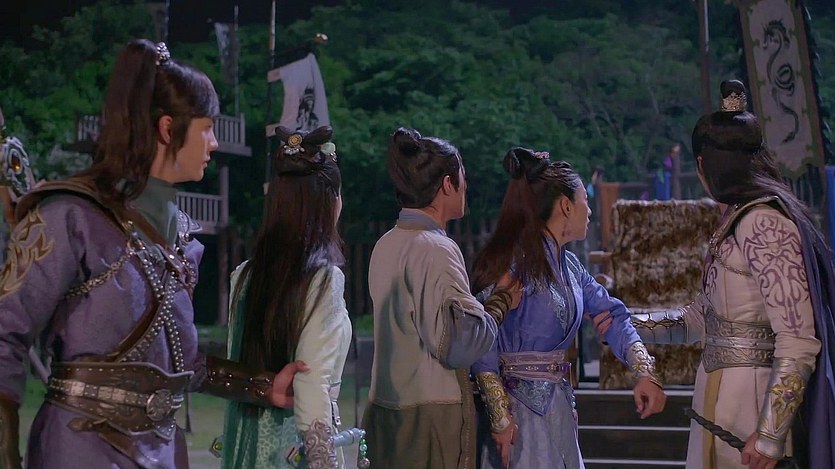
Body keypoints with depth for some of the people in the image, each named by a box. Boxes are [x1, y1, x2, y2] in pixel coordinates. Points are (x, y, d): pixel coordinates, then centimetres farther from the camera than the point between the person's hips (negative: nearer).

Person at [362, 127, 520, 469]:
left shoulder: (386, 245, 11)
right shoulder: (436, 249, -16)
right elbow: (462, 345, -22)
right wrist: (501, 300, -6)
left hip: (384, 406, 9)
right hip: (430, 417, -9)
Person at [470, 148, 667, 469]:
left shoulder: (567, 265, 11)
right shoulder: (513, 260, -16)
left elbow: (611, 314, 11)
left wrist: (644, 372, -5)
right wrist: (500, 416, -20)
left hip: (557, 404, 9)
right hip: (518, 409, -8)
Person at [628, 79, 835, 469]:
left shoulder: (763, 224, -17)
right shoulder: (738, 220, 12)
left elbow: (798, 342, -21)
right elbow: (702, 317, 22)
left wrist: (770, 435, -22)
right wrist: (630, 325, 24)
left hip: (748, 401, -9)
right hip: (722, 390, 9)